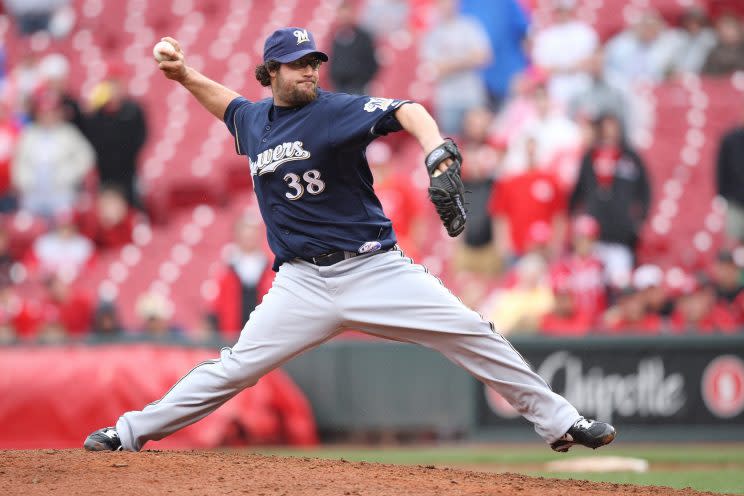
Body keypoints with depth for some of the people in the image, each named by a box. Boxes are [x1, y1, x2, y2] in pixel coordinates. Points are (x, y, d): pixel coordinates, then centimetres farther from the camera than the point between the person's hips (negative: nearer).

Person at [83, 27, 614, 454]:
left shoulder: (336, 110, -7)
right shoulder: (254, 120, 10)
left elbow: (406, 111, -24)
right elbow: (229, 103, 36)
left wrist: (439, 155, -43)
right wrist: (184, 74, 23)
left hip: (375, 269, -3)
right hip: (303, 281, 3)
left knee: (472, 334, -10)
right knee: (236, 367, -4)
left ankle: (559, 421, -2)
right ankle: (133, 431, 7)